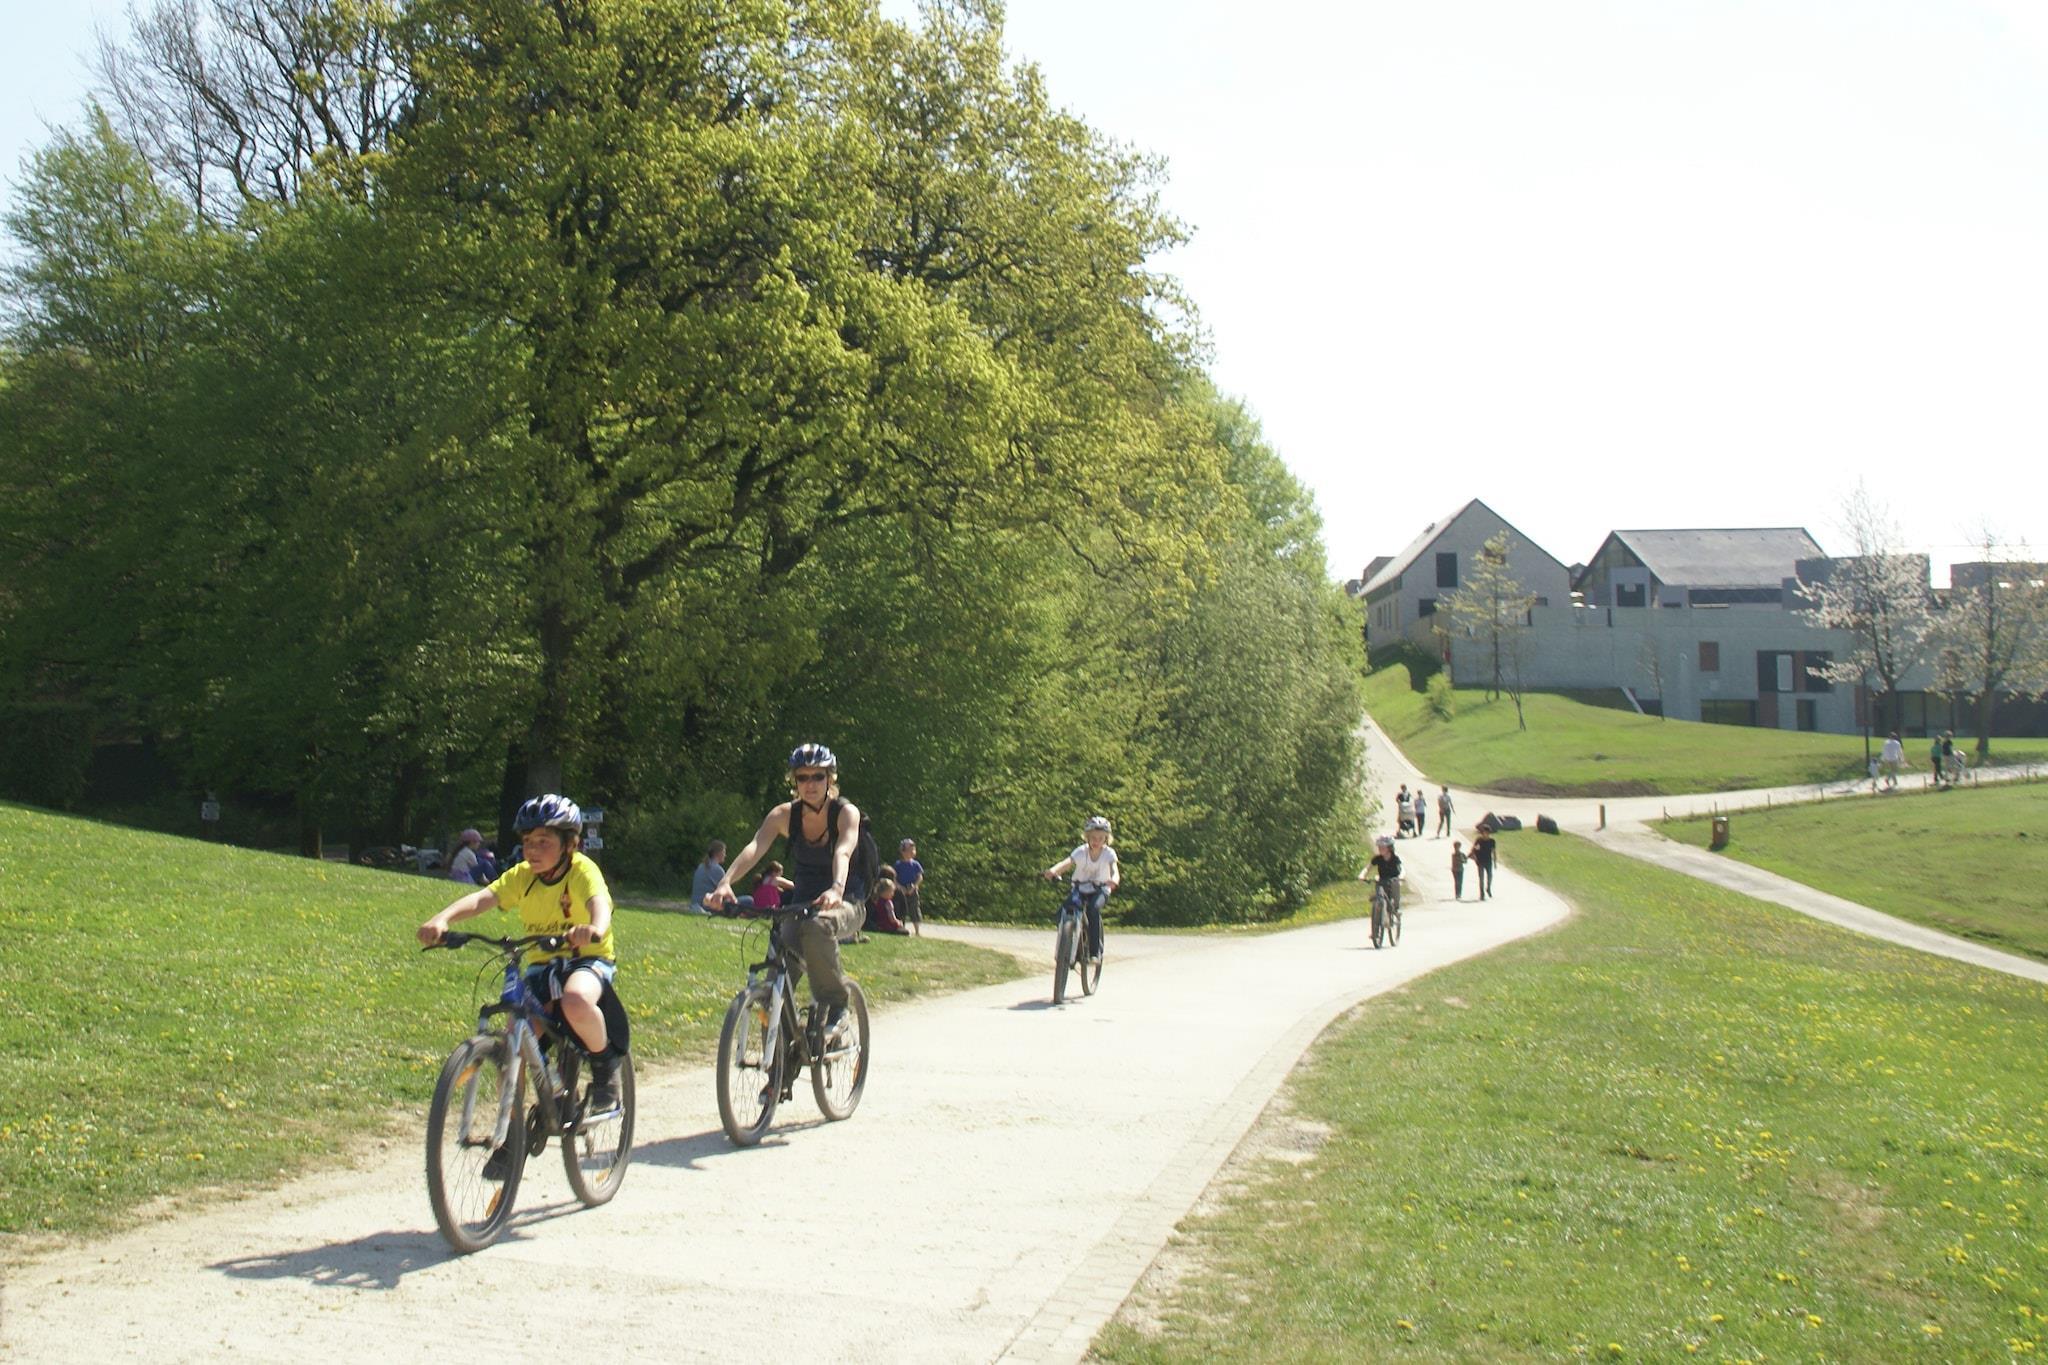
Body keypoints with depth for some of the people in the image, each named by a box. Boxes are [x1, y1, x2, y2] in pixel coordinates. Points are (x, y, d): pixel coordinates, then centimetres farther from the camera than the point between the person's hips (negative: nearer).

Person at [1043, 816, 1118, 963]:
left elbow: (1115, 870, -31)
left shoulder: (1109, 853, -14)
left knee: (1093, 909, -33)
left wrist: (1113, 880, -56)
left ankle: (1095, 951, -25)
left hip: (1100, 890, -2)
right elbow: (1067, 863, -29)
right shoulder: (1081, 852, -13)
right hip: (1080, 888, 2)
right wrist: (1053, 871, -51)